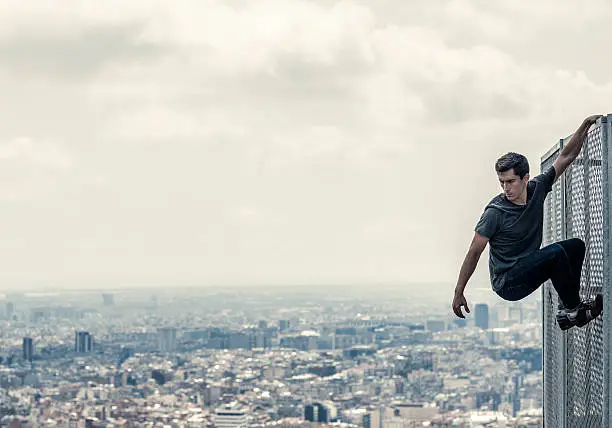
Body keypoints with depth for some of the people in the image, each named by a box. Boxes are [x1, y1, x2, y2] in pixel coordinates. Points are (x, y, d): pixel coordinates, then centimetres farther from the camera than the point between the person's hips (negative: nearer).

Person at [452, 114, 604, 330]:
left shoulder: (536, 189, -2)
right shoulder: (495, 212, -18)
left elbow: (565, 157, 4)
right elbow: (474, 252, -15)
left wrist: (585, 126, -4)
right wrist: (458, 293, -15)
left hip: (529, 269, 8)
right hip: (507, 283, -8)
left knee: (576, 246, 0)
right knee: (556, 253, -25)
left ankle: (566, 311, -2)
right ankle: (574, 309, -9)